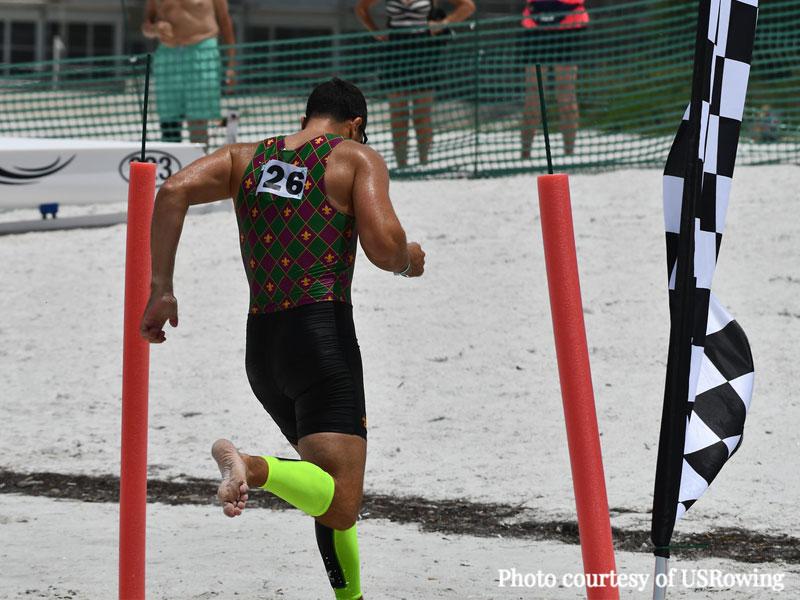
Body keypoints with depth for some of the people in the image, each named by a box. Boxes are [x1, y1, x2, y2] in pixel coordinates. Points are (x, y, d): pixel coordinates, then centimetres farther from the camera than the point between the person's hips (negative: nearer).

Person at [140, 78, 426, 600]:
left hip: (261, 346, 6)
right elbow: (383, 244, -12)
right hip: (322, 333, -6)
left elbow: (174, 191, 0)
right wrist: (409, 261, 12)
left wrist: (161, 288, 2)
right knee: (340, 507, -15)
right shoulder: (358, 159, 3)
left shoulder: (248, 158, 17)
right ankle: (253, 467, -40)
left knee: (333, 484, 26)